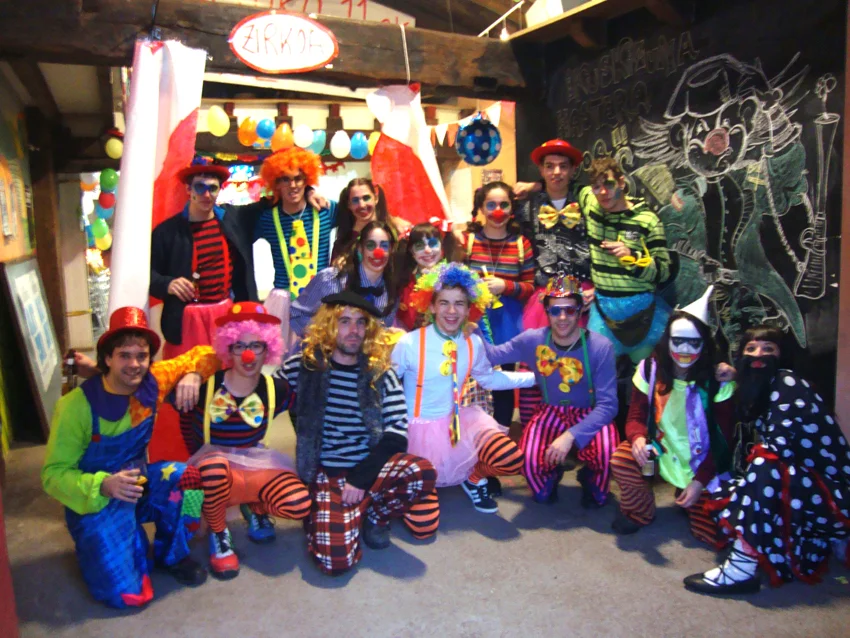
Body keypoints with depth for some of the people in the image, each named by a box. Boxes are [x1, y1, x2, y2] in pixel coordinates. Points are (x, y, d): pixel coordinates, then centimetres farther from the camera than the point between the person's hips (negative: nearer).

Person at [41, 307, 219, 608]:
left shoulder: (152, 381, -11)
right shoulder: (78, 405, -22)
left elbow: (203, 354, 1)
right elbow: (53, 474, -17)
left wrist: (192, 376, -21)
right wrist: (103, 485, -35)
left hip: (139, 481, 4)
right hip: (94, 500, -4)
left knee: (184, 479, -29)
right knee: (127, 595, -15)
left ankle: (171, 555, -1)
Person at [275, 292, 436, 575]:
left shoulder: (381, 373, 1)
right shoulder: (302, 366, -1)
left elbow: (397, 432, -4)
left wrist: (361, 478, -14)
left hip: (369, 468, 2)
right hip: (325, 473, -2)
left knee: (422, 471, -29)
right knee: (336, 559, -23)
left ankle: (373, 515, 3)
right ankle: (321, 515, 13)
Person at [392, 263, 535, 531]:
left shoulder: (473, 344, -1)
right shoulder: (410, 343, -17)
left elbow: (488, 378, 16)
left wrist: (536, 377, 14)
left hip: (460, 421, 4)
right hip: (420, 429, -4)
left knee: (511, 460, -22)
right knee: (423, 525, -11)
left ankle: (473, 478, 13)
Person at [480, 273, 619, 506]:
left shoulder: (601, 347, -18)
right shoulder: (532, 340, -10)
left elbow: (607, 404, -18)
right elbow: (492, 356, 0)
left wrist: (571, 436, -30)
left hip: (590, 415, -1)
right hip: (550, 412, 2)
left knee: (606, 454, -32)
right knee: (528, 459, -25)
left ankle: (589, 480, 8)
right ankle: (551, 474, 15)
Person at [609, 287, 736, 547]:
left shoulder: (718, 380, -13)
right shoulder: (650, 369, -9)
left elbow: (724, 439, -9)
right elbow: (636, 416, -7)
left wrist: (700, 480, -16)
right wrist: (638, 438, -31)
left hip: (702, 463, -1)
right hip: (661, 451, 1)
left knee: (715, 536, -9)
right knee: (621, 459, -29)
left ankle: (689, 497, 24)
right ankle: (639, 511, 2)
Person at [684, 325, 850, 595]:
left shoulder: (787, 383, -15)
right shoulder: (756, 392, 8)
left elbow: (781, 446, -25)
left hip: (828, 488, -9)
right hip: (794, 480, 9)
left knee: (765, 464, -31)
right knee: (721, 495, 2)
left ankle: (741, 569, -30)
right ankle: (828, 541, 11)